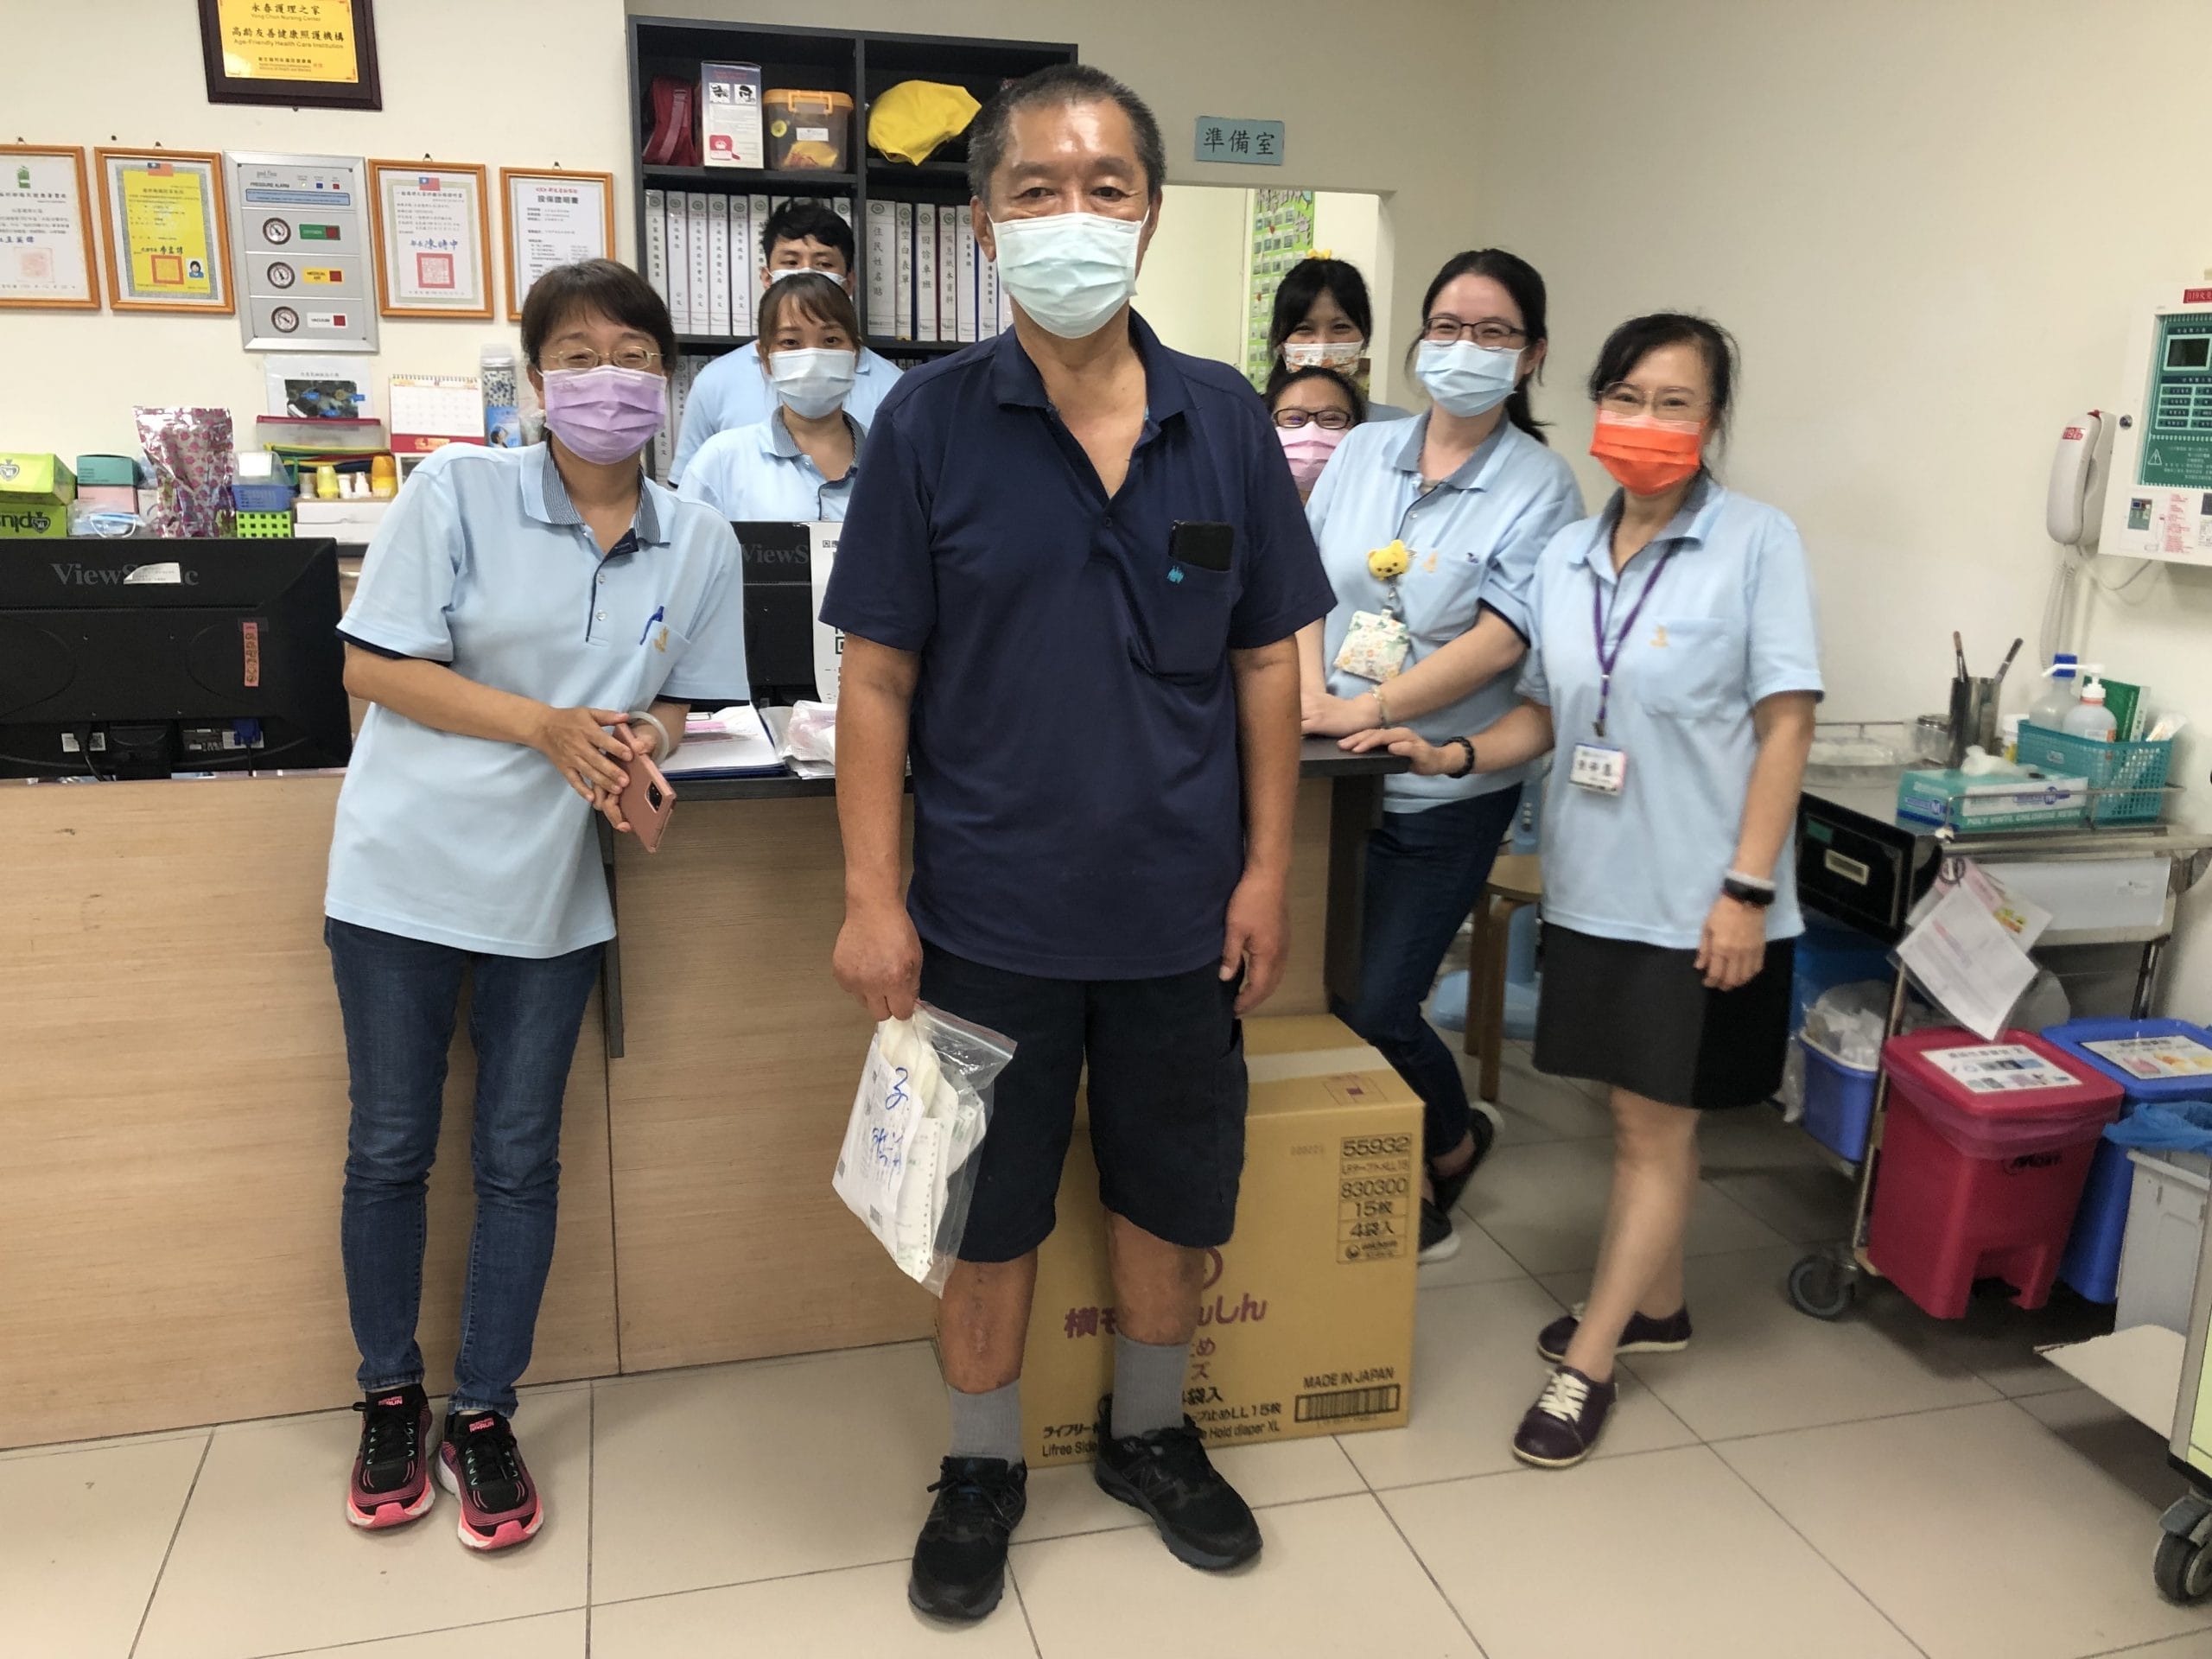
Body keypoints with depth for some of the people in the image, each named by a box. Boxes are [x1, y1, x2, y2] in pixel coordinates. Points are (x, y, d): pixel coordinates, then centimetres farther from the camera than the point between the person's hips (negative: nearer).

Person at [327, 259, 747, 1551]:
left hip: (554, 887, 2)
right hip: (407, 868, -1)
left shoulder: (700, 541, 0)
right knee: (390, 1148, 10)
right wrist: (542, 726, -20)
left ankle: (485, 1417, 25)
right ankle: (392, 1399, 31)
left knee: (520, 1159, 9)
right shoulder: (459, 490, -8)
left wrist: (642, 741, -15)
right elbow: (373, 665, -9)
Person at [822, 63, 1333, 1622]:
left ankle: (1150, 1432, 43)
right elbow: (879, 680, -6)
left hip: (1184, 909, 2)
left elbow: (1266, 662, 3)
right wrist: (873, 899, -10)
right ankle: (984, 1468, 37)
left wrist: (1268, 869, -1)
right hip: (992, 911, -2)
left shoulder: (1225, 420, 0)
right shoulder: (929, 421, -6)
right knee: (988, 1212, 14)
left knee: (1176, 1197, 17)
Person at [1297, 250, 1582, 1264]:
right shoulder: (1364, 453, 6)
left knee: (1375, 1008, -1)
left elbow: (1497, 643, -16)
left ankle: (1452, 1147, 33)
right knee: (1317, 989, 10)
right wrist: (1309, 690, -14)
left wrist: (1369, 709, -19)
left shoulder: (1539, 486, -7)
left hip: (1442, 793, -4)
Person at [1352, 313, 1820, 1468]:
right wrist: (1453, 756, -7)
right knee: (1634, 1113, 17)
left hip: (1696, 898, -5)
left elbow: (1785, 722, -10)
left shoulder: (1756, 542, -8)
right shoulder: (1566, 557, 6)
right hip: (1591, 886, 5)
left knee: (1655, 1124, 5)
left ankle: (1587, 1361, 15)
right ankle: (1655, 1304, 37)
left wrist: (1748, 884, -15)